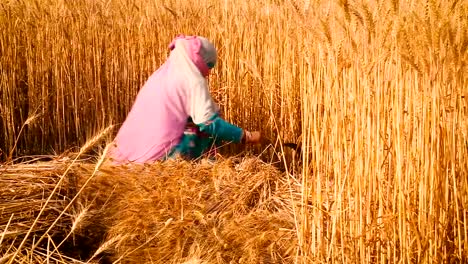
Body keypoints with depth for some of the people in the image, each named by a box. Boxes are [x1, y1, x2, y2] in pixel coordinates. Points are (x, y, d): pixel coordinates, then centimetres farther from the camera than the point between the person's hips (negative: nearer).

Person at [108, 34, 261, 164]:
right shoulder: (193, 80, -9)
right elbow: (210, 124, -15)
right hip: (164, 154, -8)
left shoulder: (162, 74, 16)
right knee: (213, 131, 8)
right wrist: (246, 136, -7)